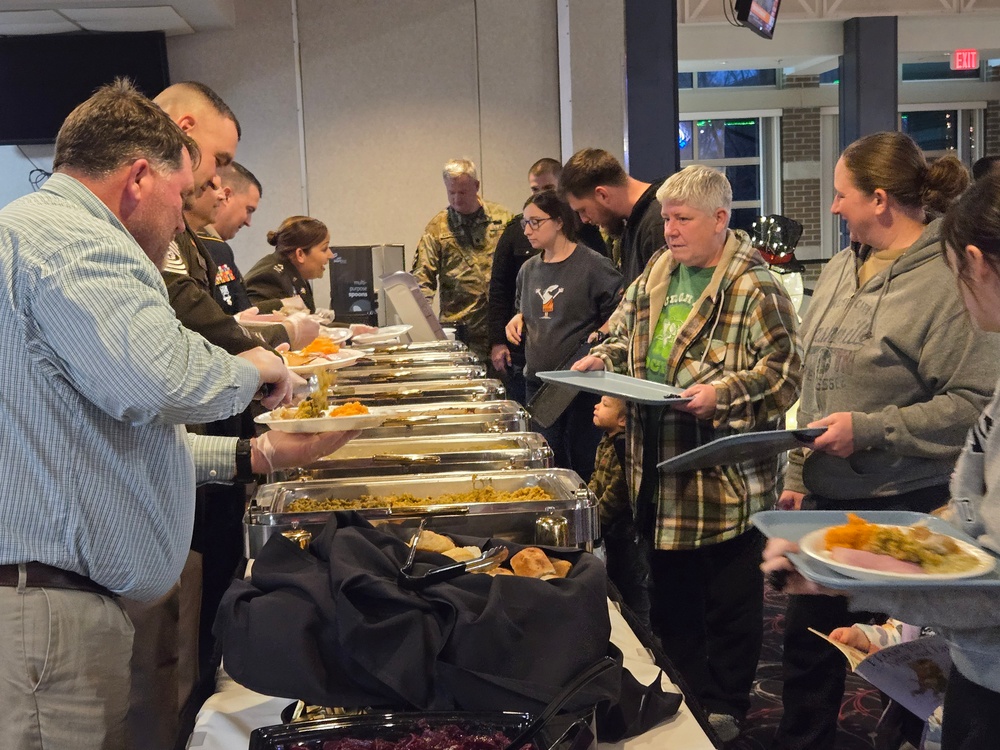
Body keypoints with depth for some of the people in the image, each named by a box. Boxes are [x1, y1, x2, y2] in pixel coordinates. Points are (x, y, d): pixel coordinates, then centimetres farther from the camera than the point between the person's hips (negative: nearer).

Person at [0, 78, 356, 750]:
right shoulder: (73, 241, -11)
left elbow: (124, 435, 30)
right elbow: (162, 379, -29)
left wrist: (256, 455, 28)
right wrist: (252, 369, -7)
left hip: (59, 592, 11)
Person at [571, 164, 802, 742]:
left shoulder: (753, 288, -13)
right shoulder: (656, 275, 10)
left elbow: (784, 371, -17)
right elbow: (625, 335, 22)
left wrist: (724, 392, -28)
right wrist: (603, 359, 3)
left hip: (727, 478, -7)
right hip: (660, 472, 7)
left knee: (730, 602, 8)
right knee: (670, 593, 19)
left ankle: (726, 709, 26)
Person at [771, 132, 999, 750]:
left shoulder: (946, 280, -16)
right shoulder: (842, 269, 8)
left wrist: (868, 430, -22)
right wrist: (798, 476, 12)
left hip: (906, 507, -7)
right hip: (828, 497, 8)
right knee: (807, 641, 17)